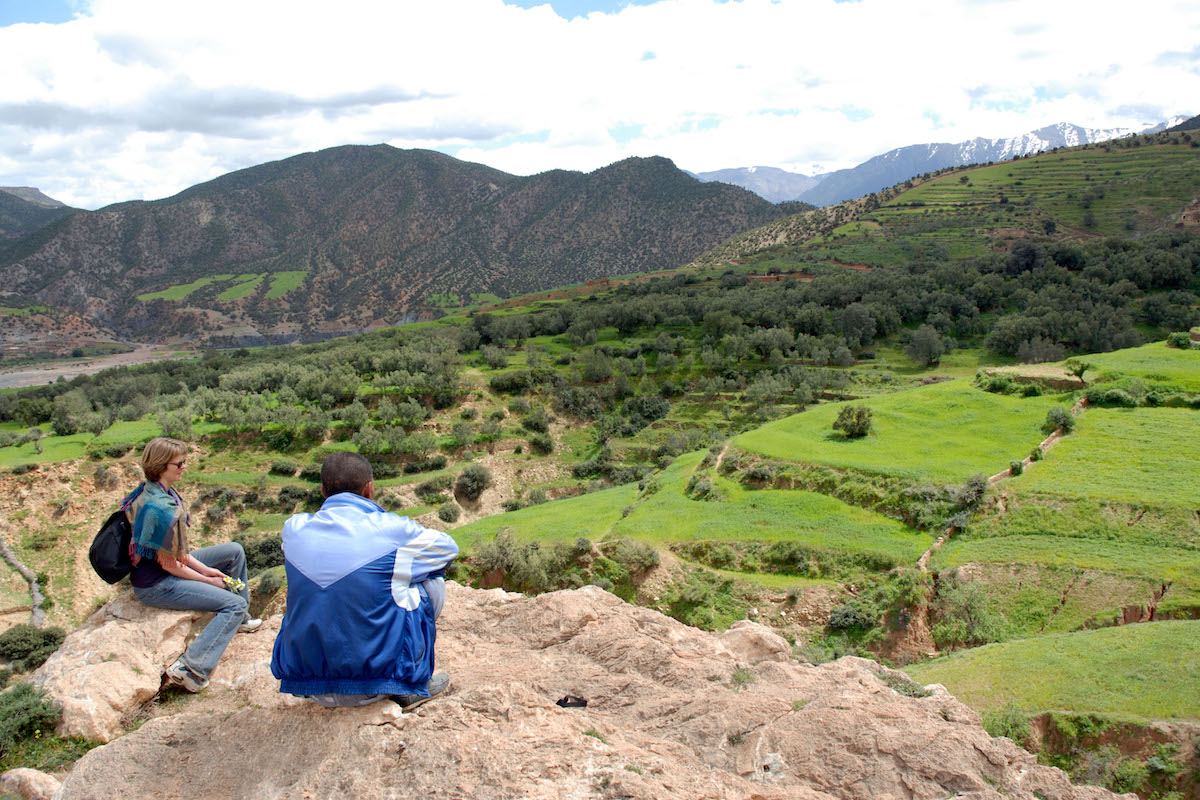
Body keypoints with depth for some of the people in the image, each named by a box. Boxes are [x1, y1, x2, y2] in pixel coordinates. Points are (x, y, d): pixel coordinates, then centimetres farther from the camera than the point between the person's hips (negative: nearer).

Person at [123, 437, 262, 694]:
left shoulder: (147, 491, 2)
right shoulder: (161, 508, -30)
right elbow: (169, 565, -22)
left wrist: (205, 568, 4)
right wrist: (208, 579, -8)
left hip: (161, 564, 10)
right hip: (155, 585, -10)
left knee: (234, 550, 17)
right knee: (234, 605, -15)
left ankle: (239, 621, 30)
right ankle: (190, 669, -19)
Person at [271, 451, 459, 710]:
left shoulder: (293, 528, -3)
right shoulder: (391, 530, -14)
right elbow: (449, 547, 6)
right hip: (371, 685, -5)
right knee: (432, 580, 12)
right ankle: (414, 683, 14)